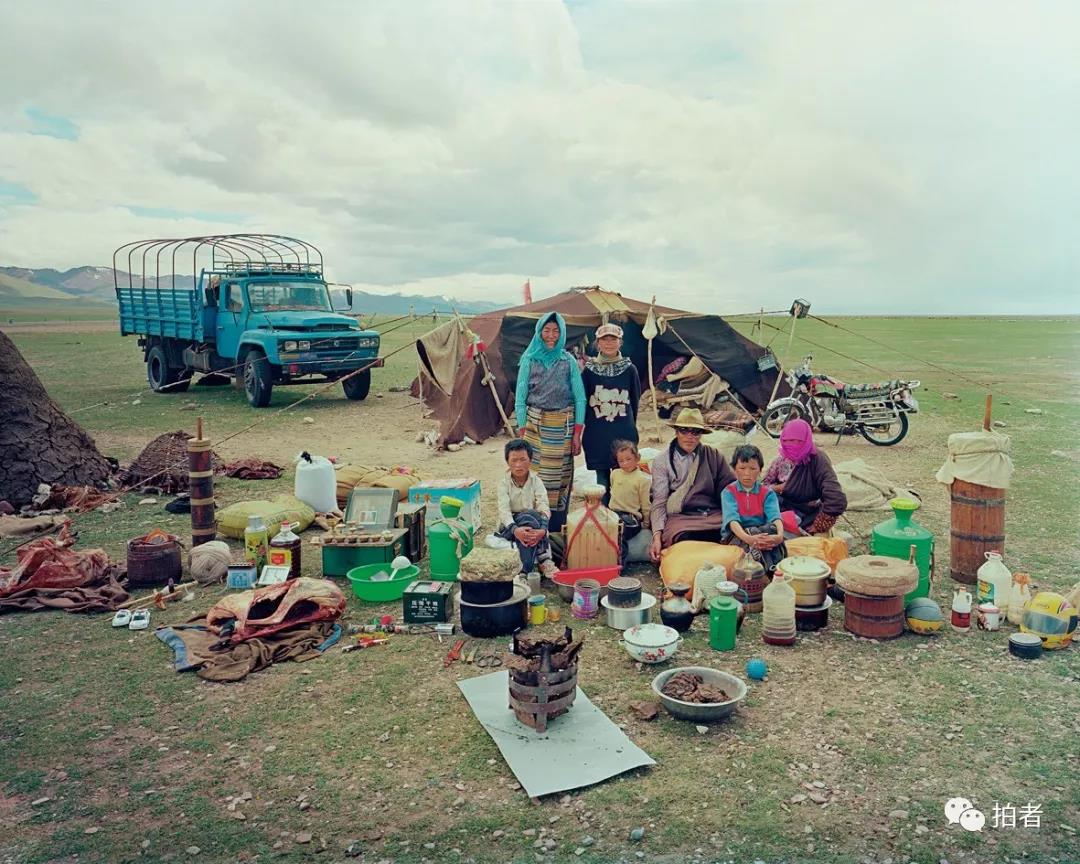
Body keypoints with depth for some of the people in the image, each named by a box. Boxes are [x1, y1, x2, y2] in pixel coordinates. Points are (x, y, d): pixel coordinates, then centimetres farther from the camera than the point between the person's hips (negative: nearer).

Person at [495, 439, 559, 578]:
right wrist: (515, 530, -41)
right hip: (510, 526, -2)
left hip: (534, 524, 2)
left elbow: (544, 508, -17)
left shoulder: (536, 482, -3)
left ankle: (526, 568, -28)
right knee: (529, 516, -32)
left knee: (530, 516, -32)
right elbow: (503, 510, -20)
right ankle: (543, 561, -32)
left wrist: (542, 530, -39)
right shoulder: (504, 483, -5)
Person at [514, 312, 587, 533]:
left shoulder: (568, 361, 3)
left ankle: (557, 529, 11)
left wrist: (577, 433, -4)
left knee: (560, 475, 2)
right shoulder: (529, 360, 2)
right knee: (535, 473, -3)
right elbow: (520, 398, 2)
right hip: (535, 423, 0)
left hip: (562, 425, 1)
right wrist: (522, 432, -3)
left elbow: (580, 398, 2)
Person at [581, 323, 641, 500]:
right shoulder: (589, 369, 2)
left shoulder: (629, 369, 2)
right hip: (596, 437, 0)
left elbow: (634, 402, 10)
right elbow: (582, 401, 6)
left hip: (624, 435, 0)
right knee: (601, 481, 5)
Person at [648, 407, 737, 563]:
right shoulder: (662, 462, 9)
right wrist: (657, 537, -12)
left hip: (714, 515, 3)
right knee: (685, 539, -35)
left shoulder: (714, 456, 14)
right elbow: (659, 503, 2)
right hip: (681, 518, -2)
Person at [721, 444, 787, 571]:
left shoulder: (767, 493, 9)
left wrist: (780, 536, -35)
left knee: (773, 529, -32)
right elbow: (732, 519, -16)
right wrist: (748, 538, -38)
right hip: (736, 536, -2)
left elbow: (775, 517, -11)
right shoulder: (728, 492, 2)